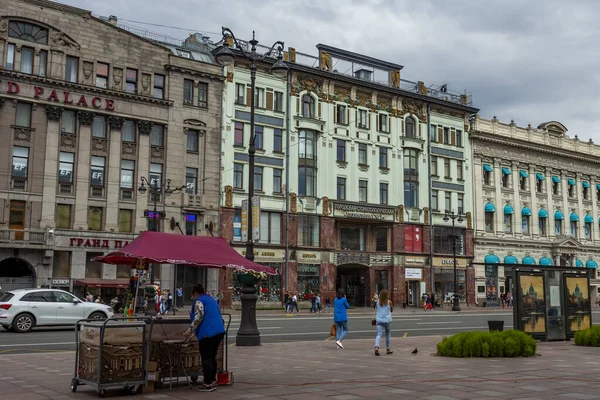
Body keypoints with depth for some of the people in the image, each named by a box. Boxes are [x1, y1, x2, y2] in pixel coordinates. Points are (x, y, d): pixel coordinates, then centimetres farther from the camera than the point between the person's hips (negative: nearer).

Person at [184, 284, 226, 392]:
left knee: (206, 358, -2)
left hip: (207, 333, -8)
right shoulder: (212, 300, 24)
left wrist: (190, 330, -14)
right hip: (219, 331, 8)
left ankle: (208, 384, -1)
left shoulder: (198, 301, -2)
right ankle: (213, 380, 21)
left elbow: (199, 316, -17)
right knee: (212, 357, 17)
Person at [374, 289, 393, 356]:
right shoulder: (389, 302, -5)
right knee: (388, 334, 16)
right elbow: (392, 310, 7)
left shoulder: (378, 302, 2)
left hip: (379, 320, 1)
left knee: (379, 335, -5)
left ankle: (376, 347, -27)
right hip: (387, 320, -1)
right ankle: (387, 349, 24)